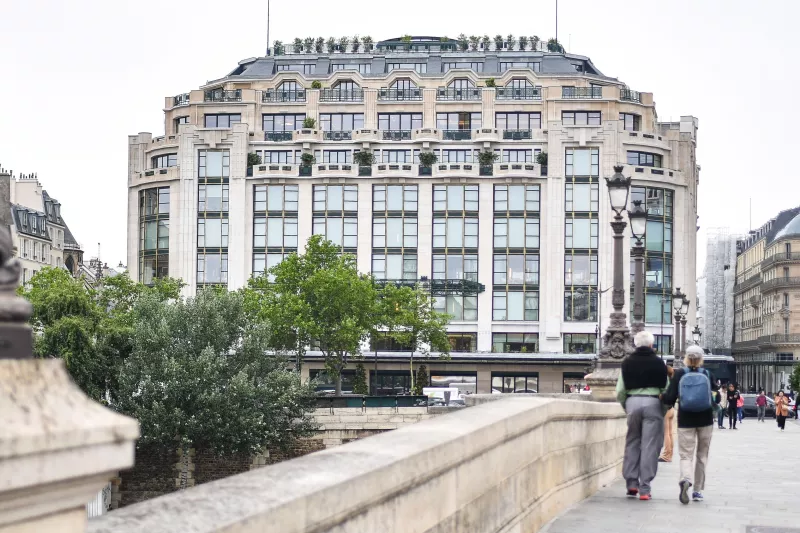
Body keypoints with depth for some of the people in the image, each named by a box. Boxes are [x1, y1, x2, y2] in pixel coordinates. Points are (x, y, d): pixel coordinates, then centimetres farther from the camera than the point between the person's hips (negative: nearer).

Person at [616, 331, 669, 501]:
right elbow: (666, 390, -2)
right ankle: (644, 488, -2)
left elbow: (620, 391, 4)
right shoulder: (658, 363, 0)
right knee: (650, 445, 0)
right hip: (653, 403, -2)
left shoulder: (627, 363, 6)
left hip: (632, 402, 2)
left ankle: (631, 482, 13)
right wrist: (664, 409, 10)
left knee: (632, 442, 15)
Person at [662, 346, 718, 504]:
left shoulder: (679, 374, -5)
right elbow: (716, 398, 6)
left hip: (686, 420, -1)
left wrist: (663, 396, 10)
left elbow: (670, 398, -9)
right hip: (705, 420, 1)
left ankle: (685, 480, -29)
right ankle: (698, 490, 17)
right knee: (702, 456, 14)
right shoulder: (707, 374, -2)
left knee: (686, 455, 0)